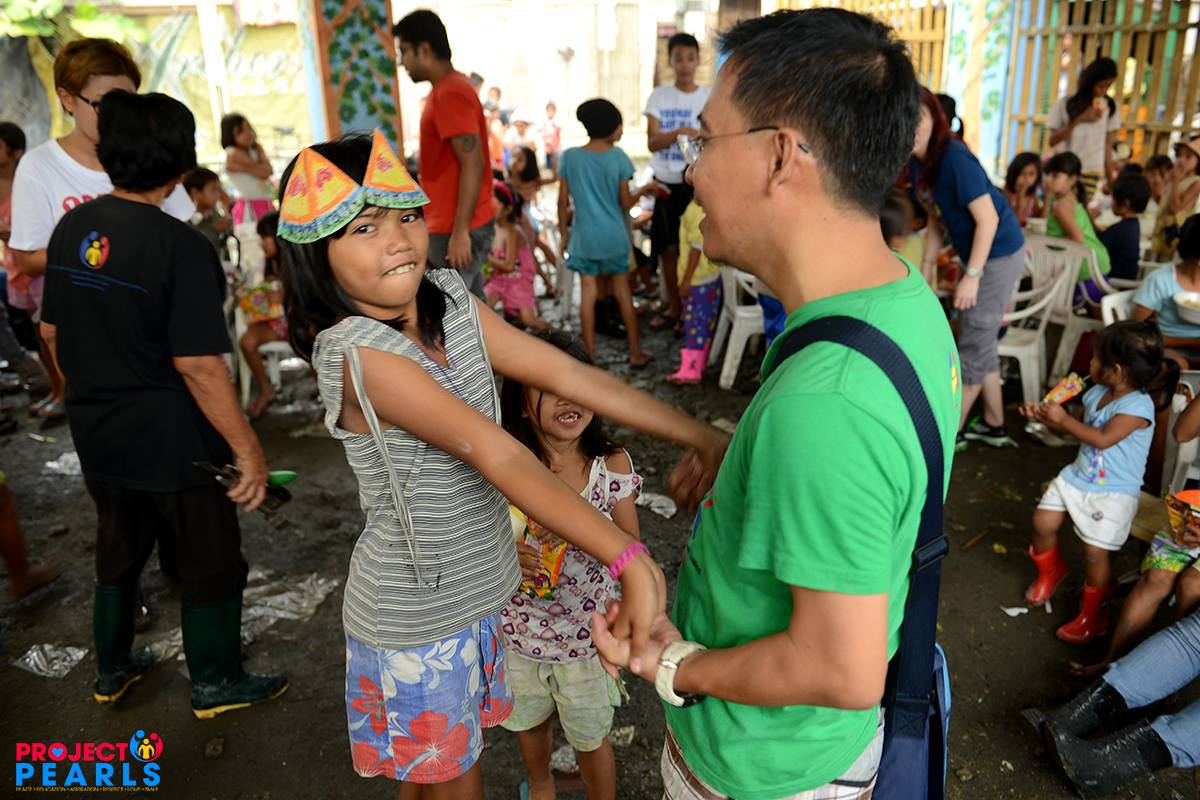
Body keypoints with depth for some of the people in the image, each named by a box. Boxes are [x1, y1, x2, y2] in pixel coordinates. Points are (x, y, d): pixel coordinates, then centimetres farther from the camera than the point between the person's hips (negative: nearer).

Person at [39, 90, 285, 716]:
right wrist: (248, 449, -21)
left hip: (98, 435, 7)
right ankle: (215, 683, 29)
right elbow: (198, 365, -26)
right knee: (210, 565, 12)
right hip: (172, 443, -7)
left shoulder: (71, 228, 0)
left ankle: (112, 669, 43)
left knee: (118, 552, 26)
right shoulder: (178, 246, -23)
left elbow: (51, 330, 10)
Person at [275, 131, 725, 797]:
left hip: (474, 587, 6)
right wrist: (629, 561, -41)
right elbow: (494, 453, -37)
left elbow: (566, 374, -9)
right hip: (415, 614, -6)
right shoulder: (353, 351, -27)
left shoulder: (451, 302, -4)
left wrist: (701, 435, -13)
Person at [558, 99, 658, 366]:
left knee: (588, 292, 6)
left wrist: (564, 232, 9)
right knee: (623, 290, 10)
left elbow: (563, 201, -2)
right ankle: (636, 353, 17)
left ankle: (590, 354, 10)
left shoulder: (570, 157, -5)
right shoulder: (618, 157, -8)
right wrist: (643, 190, 13)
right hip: (614, 236, 0)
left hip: (584, 236, 1)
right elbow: (626, 203, -5)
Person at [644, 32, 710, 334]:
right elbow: (652, 142, -7)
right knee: (667, 247, 9)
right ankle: (674, 306, 24)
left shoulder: (710, 98, 0)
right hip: (666, 183, 2)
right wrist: (679, 132, -24)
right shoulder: (659, 96, 2)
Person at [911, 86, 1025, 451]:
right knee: (982, 342, 17)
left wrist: (971, 276, -25)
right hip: (975, 254, 9)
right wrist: (927, 266, 11)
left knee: (975, 344, 1)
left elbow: (988, 219, -25)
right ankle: (994, 426, 30)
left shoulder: (953, 157, -24)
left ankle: (953, 430, 14)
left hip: (998, 254, -9)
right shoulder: (917, 162, 1)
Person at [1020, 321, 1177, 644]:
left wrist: (1063, 418, -22)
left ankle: (1092, 616, 14)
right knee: (1043, 521, 3)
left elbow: (1102, 438, -28)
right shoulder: (1097, 392, 2)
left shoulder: (1138, 406, -22)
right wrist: (1044, 415, 4)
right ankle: (1050, 571, 34)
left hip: (1113, 493, -7)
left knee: (1095, 552, -6)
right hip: (1078, 475, 7)